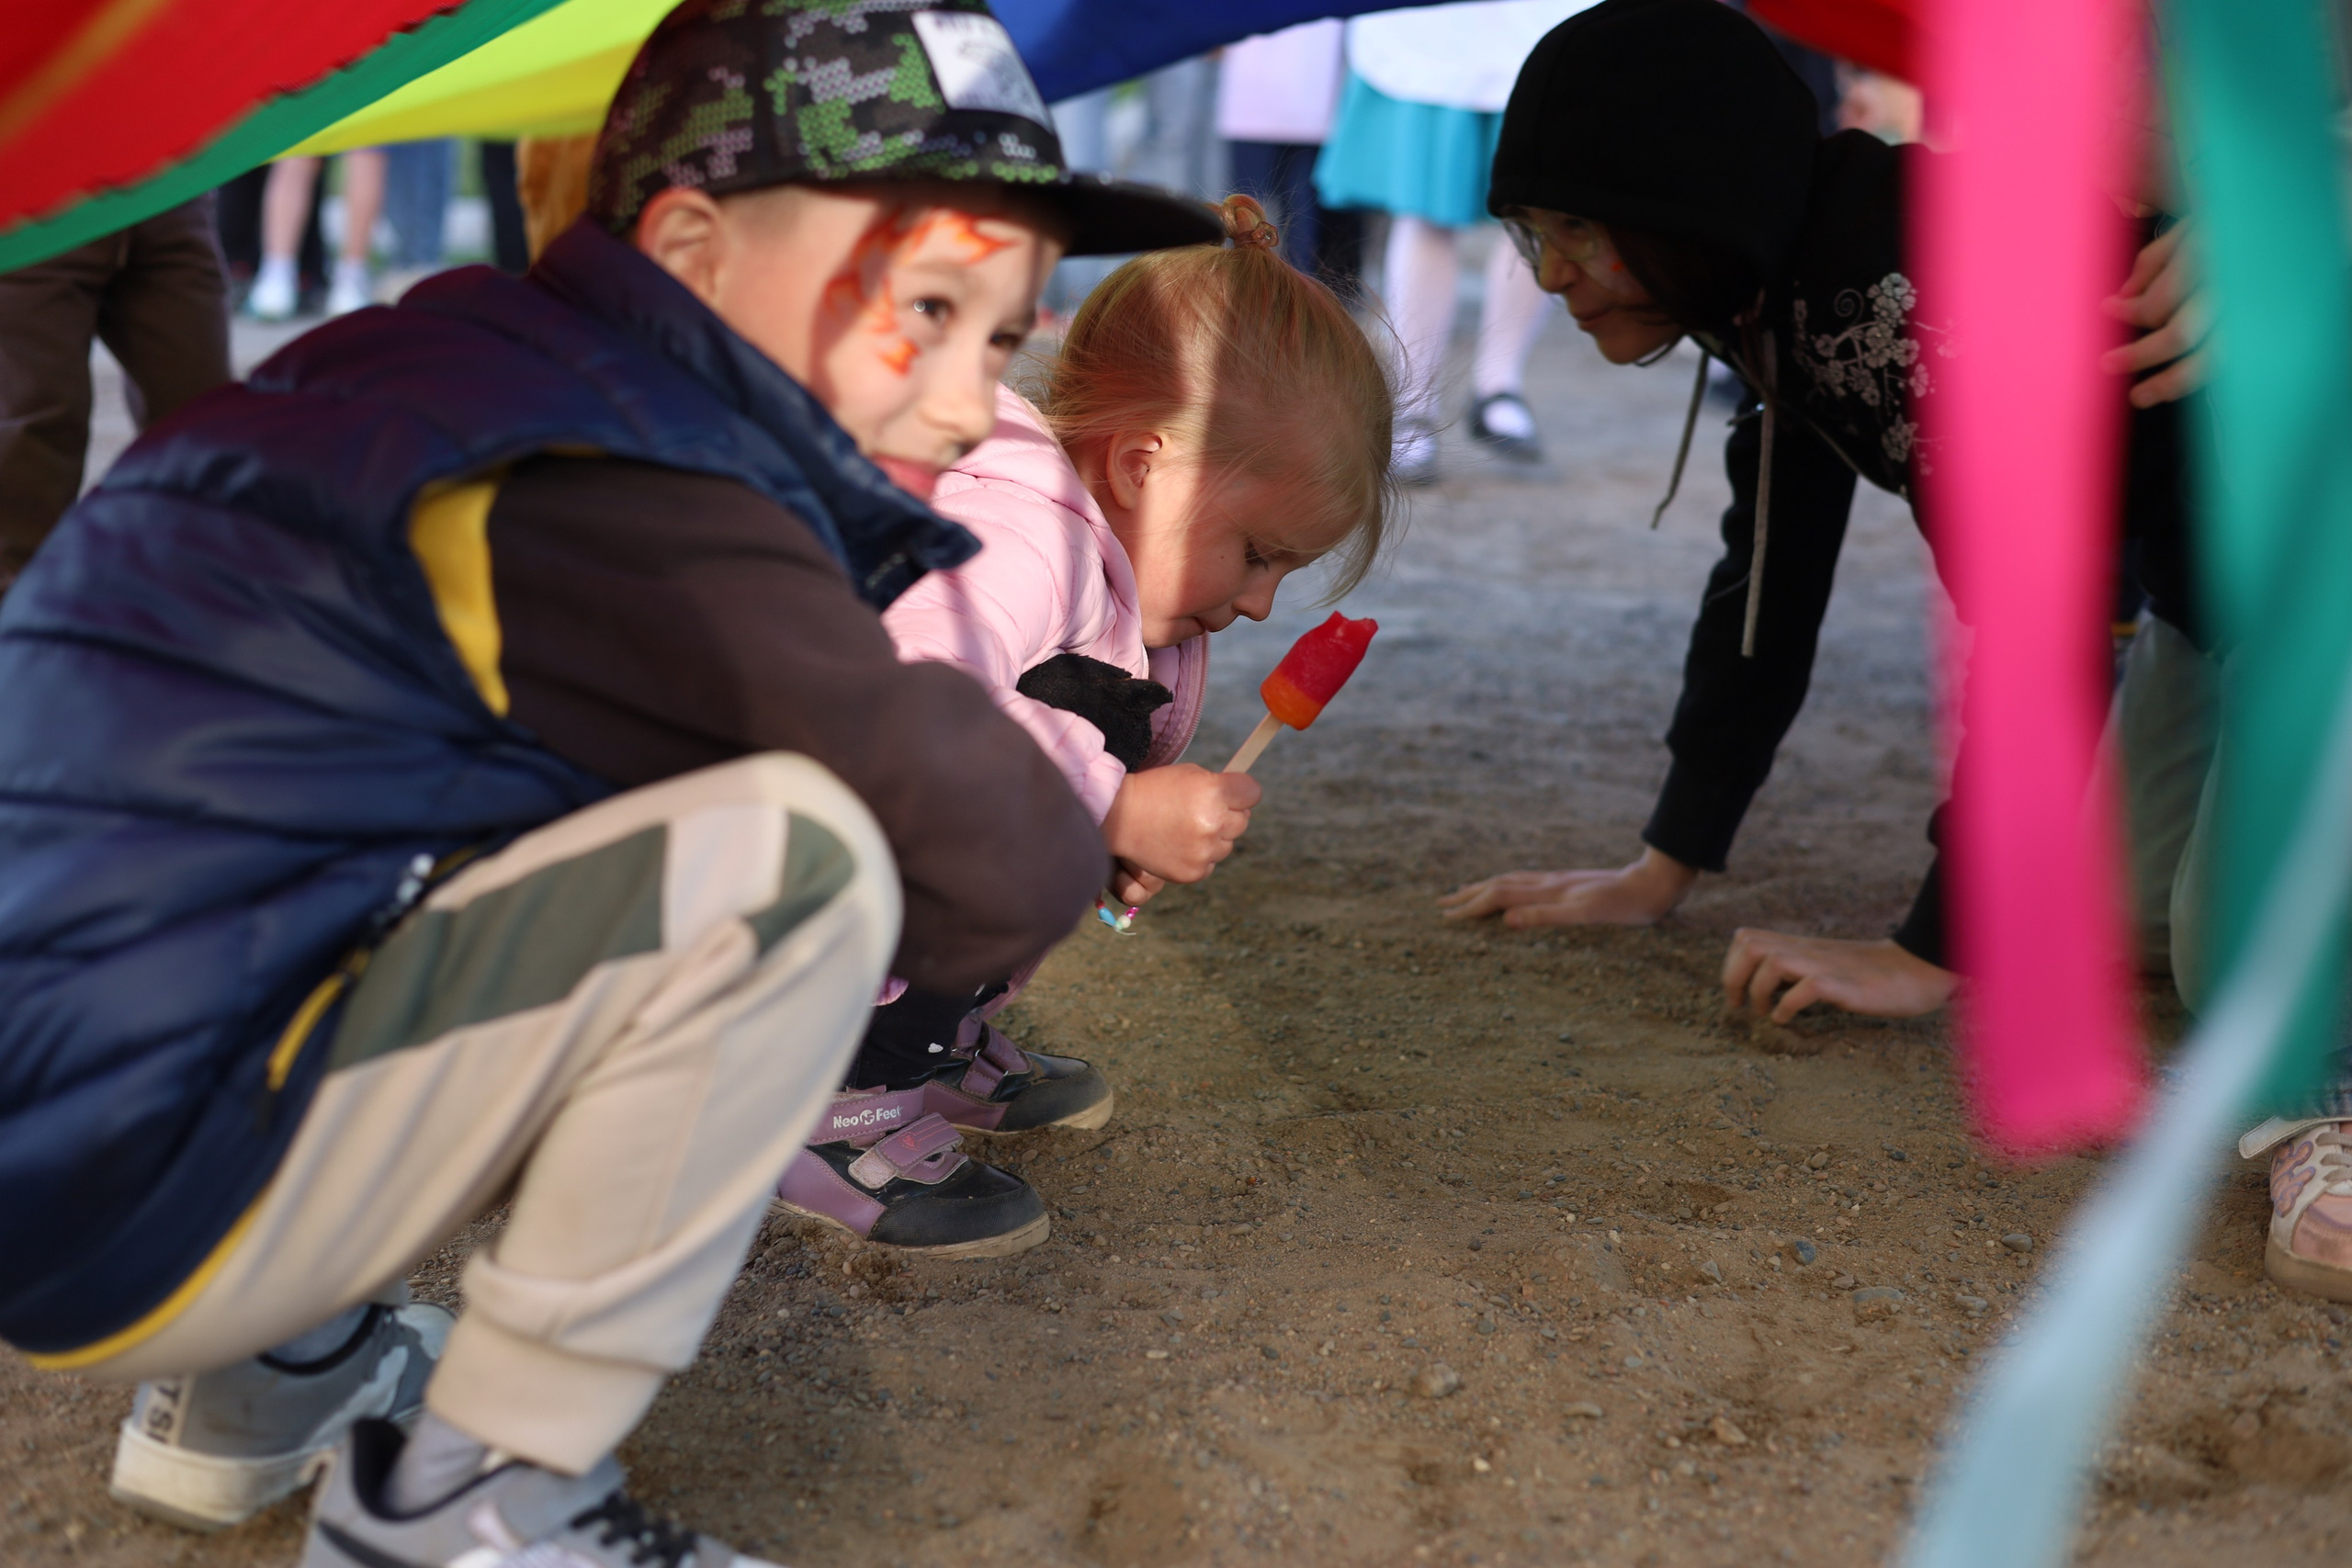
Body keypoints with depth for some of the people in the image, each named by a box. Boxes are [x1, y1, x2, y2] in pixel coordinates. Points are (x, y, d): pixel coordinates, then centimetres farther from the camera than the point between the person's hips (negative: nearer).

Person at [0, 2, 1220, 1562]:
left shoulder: (483, 388, 11)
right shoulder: (607, 501, -18)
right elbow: (1016, 862, -19)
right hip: (125, 1189, -10)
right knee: (795, 859, -19)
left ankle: (253, 1393, 21)